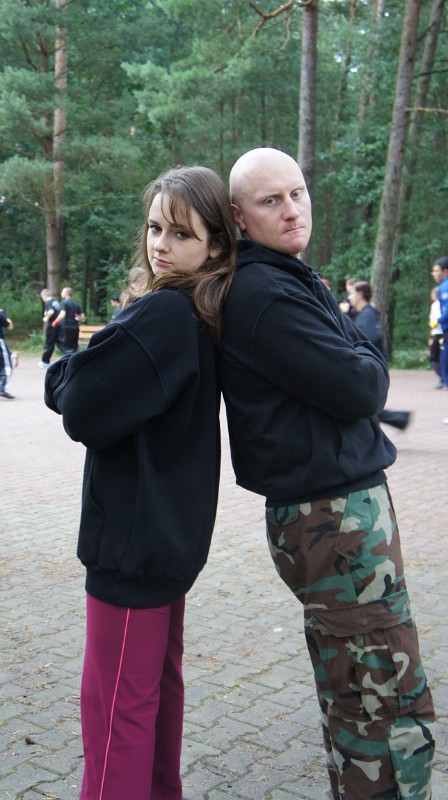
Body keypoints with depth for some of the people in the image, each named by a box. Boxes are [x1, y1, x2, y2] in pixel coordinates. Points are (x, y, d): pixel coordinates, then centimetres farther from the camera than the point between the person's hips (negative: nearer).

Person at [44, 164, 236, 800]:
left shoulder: (161, 313, -22)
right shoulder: (200, 316, 7)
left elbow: (81, 411, -20)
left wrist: (65, 373, -3)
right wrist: (80, 376, 0)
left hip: (136, 536, -10)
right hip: (172, 529, 10)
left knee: (117, 701, 1)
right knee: (158, 678, 22)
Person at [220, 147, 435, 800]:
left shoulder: (286, 279, 17)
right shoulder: (263, 293, -16)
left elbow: (352, 382, 20)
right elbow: (358, 389, -18)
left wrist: (357, 352, 0)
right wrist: (368, 349, 1)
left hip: (346, 508, 10)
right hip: (337, 520, -10)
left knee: (354, 707, 18)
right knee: (396, 719, -4)